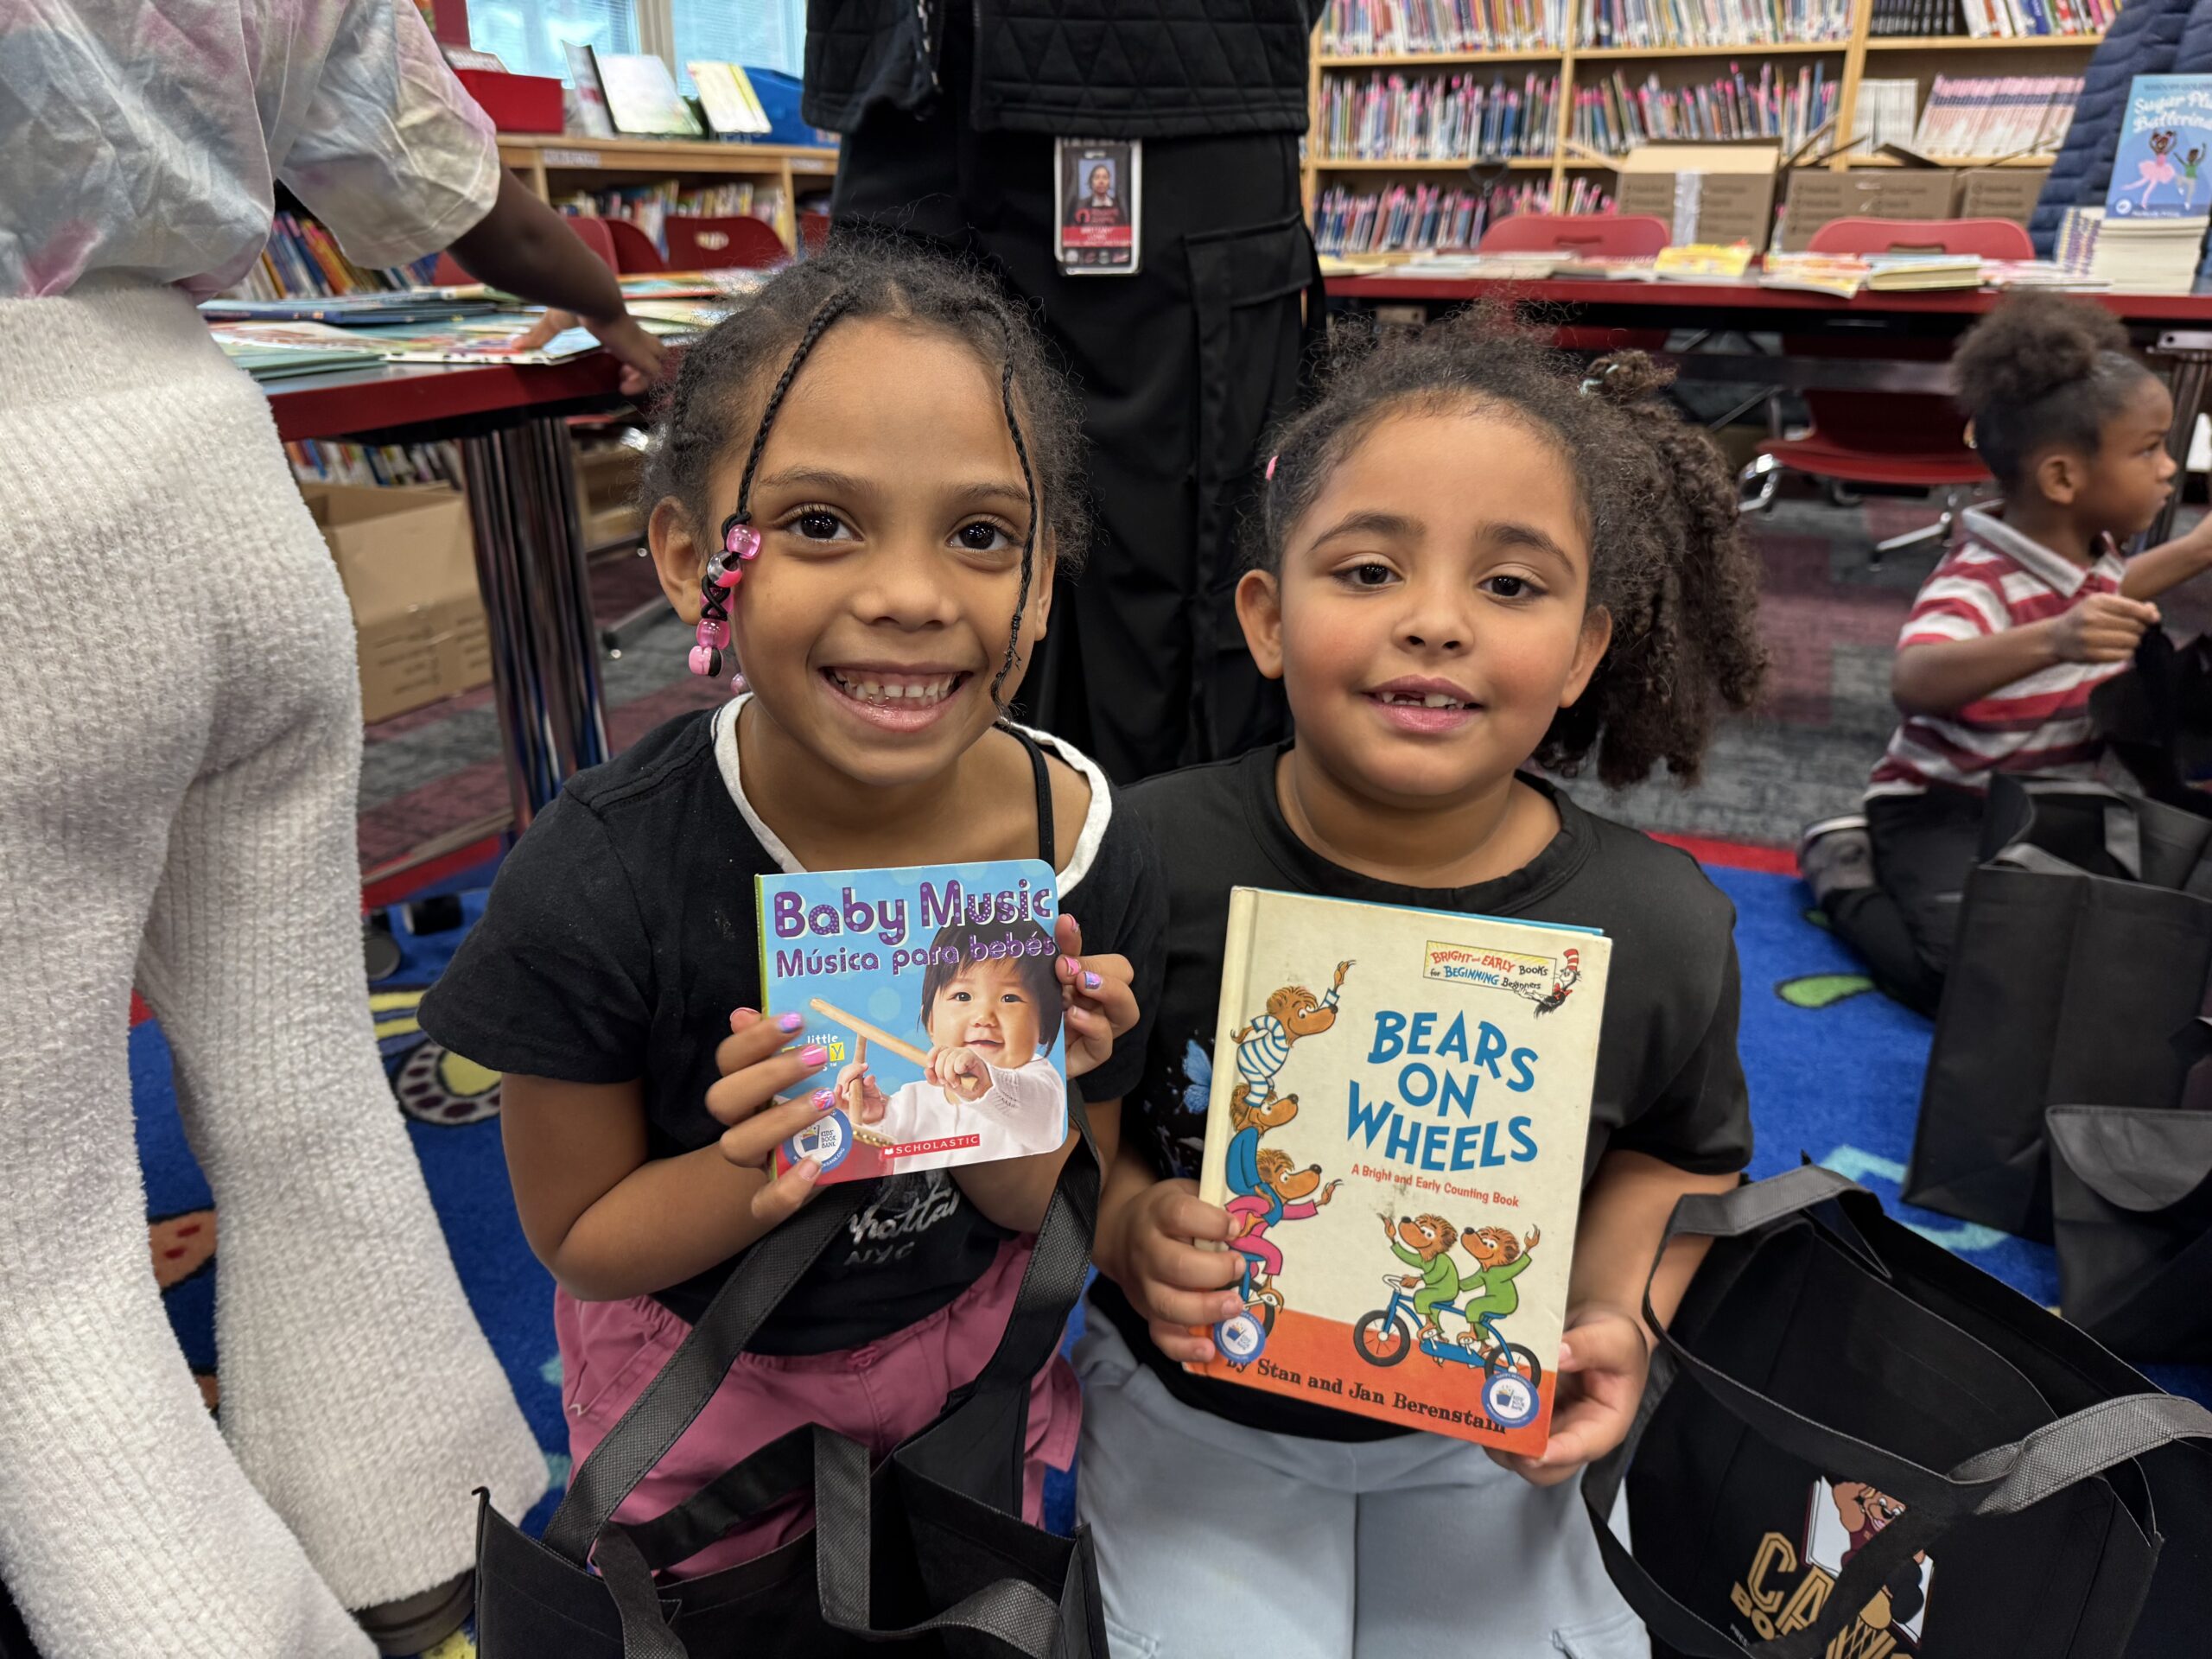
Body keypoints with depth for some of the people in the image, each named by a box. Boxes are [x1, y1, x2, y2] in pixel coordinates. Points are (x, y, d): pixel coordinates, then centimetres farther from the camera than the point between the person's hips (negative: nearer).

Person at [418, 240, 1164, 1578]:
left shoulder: (1095, 858, -25)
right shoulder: (597, 883, -31)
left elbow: (1052, 1210, -11)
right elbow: (581, 1241, -16)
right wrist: (765, 1170, -36)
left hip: (967, 1341, 2)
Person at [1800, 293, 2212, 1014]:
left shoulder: (2088, 554, 5)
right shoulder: (1977, 582, -25)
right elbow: (1913, 680, -48)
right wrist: (2049, 641, -62)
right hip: (1947, 810, -9)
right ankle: (1848, 877, -1)